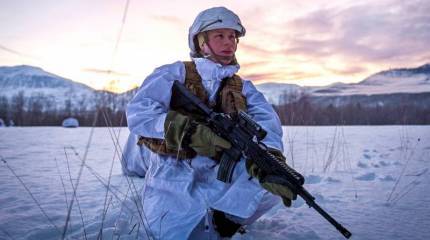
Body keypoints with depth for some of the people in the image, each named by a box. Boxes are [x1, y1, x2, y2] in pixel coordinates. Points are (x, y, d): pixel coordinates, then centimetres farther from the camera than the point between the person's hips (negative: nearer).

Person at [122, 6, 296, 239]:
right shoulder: (175, 73, 2)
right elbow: (138, 112, -11)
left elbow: (265, 122, -6)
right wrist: (189, 131, -26)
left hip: (218, 175, 3)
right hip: (172, 177, -3)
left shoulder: (243, 88, 13)